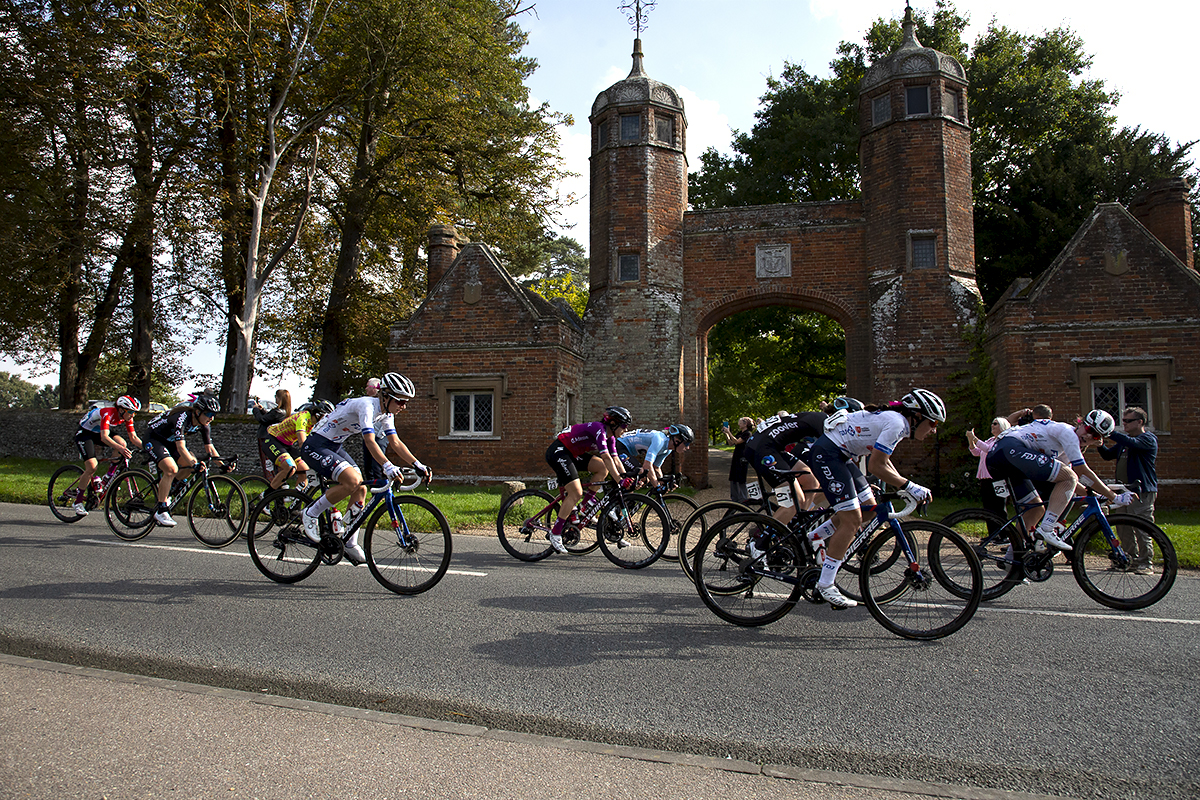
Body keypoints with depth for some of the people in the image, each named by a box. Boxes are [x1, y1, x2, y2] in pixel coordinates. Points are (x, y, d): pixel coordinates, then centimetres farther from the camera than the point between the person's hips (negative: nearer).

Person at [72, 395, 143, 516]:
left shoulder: (127, 417, -13)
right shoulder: (108, 413, -34)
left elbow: (133, 437, -11)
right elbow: (104, 437, -45)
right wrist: (119, 448, -59)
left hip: (98, 433, 6)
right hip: (84, 433, -6)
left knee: (121, 443, -24)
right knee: (92, 467, -20)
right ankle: (78, 501, -3)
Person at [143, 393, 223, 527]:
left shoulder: (203, 423, -13)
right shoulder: (182, 417, -35)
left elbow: (209, 447, -7)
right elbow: (181, 447, -43)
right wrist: (195, 464, -54)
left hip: (170, 441, 8)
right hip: (154, 438, -8)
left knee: (190, 467, -10)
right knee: (171, 469, -26)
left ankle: (165, 492, 12)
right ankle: (161, 510, -16)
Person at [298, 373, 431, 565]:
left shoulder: (386, 414, 2)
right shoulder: (367, 406, -26)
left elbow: (395, 442, 2)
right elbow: (370, 441, -37)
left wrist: (418, 465, -8)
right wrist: (387, 466, -49)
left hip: (335, 447, 9)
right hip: (316, 446, -9)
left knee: (361, 489, -1)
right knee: (352, 480, -27)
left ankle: (350, 544, 9)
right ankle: (309, 515, -9)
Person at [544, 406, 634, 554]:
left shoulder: (609, 436, 6)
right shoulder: (598, 429, -22)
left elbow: (615, 459, 6)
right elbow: (607, 458, -30)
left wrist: (626, 476, -6)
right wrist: (620, 481, -32)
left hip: (573, 454, 10)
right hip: (558, 452, -10)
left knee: (603, 468, 0)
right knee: (576, 492, -16)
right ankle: (555, 534, -9)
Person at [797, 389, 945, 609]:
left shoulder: (896, 419, 12)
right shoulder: (896, 423, -18)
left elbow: (884, 461, 21)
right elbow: (875, 466, -20)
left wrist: (904, 485, 11)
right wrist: (909, 486, -15)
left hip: (840, 455, 10)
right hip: (826, 453, -10)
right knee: (852, 521, -11)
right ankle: (825, 585, -5)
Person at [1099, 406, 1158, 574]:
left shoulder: (1148, 439, -6)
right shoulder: (1123, 441, 18)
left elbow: (1132, 442, -27)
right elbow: (1108, 455, 19)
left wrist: (1109, 433, -32)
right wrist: (1100, 445, 0)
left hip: (1142, 491, -8)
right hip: (1123, 489, 8)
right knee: (1122, 528, 8)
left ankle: (1145, 563, 3)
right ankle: (1131, 559, 19)